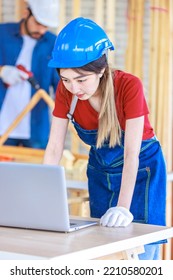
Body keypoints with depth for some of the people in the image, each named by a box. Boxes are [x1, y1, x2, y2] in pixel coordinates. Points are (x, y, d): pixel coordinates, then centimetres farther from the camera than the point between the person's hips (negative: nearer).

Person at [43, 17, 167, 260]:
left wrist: (123, 207, -42)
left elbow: (131, 154, -33)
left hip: (141, 172, -4)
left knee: (140, 251, -6)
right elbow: (54, 148, -17)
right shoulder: (66, 91, -18)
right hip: (100, 172, 4)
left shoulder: (129, 86, -30)